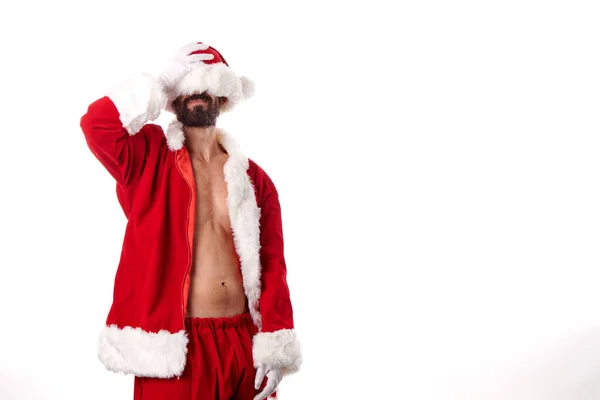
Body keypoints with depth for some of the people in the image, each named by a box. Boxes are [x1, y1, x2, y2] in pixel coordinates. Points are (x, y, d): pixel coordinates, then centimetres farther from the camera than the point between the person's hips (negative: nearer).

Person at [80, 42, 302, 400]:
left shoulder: (254, 178, 8)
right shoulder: (149, 157, 2)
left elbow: (272, 265, 5)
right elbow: (96, 124, -18)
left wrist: (276, 347, -3)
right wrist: (161, 84, -8)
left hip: (244, 344, 3)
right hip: (174, 350, -3)